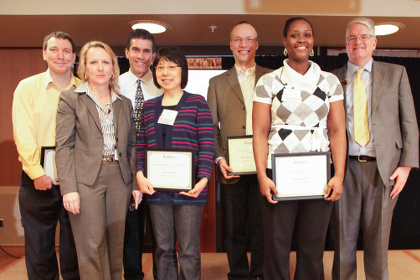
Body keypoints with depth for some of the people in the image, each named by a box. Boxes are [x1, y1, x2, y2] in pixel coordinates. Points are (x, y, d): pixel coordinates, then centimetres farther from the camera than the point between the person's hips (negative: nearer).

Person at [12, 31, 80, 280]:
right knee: (39, 250, 10)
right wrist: (37, 173, -13)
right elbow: (23, 135, -5)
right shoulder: (28, 87, 3)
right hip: (38, 182, -1)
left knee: (75, 248, 11)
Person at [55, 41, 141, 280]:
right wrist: (69, 188, -12)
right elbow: (64, 147, -4)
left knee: (116, 248, 11)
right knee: (92, 249, 1)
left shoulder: (125, 104, 13)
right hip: (86, 181, -3)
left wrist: (136, 183, 6)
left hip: (119, 181, 4)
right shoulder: (70, 99, 2)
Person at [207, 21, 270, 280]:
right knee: (234, 229, 10)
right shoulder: (217, 82, 12)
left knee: (263, 227, 6)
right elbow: (211, 127, 8)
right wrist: (219, 158, -5)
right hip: (232, 168, 1)